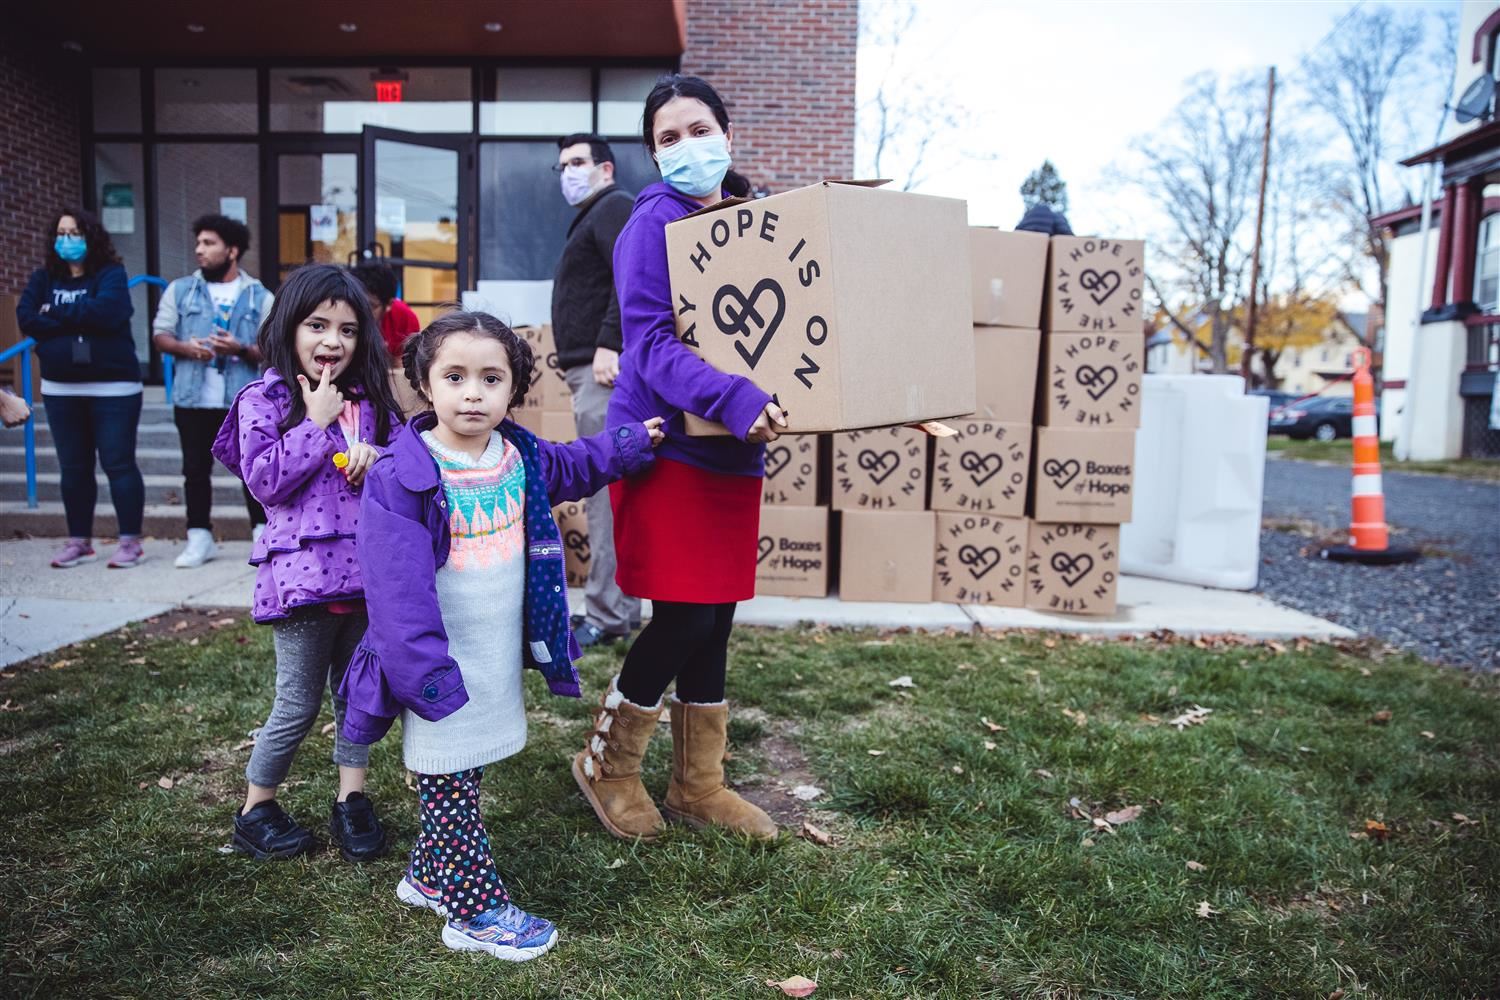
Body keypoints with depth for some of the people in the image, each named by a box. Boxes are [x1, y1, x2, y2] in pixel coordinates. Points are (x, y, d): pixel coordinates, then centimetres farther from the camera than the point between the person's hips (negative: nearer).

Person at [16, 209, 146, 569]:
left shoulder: (111, 274, -3)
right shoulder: (43, 278, 10)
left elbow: (106, 311, -22)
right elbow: (26, 318, -4)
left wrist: (56, 312, -9)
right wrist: (79, 320, -13)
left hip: (112, 386, -5)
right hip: (61, 388, 5)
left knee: (118, 463, -3)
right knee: (73, 468, 11)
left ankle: (131, 541, 4)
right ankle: (79, 541, 21)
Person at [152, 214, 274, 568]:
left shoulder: (260, 296, 5)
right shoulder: (180, 290, 11)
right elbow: (160, 334, 8)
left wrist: (241, 349, -17)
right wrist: (185, 348, -12)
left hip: (244, 400, -2)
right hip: (193, 398, 2)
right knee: (196, 469, 7)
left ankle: (263, 533, 11)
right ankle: (199, 538, 17)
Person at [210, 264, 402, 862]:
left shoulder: (371, 401, 7)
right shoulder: (264, 401, -4)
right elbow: (264, 481, -13)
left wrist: (379, 458, -11)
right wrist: (316, 422, -14)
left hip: (365, 567, 4)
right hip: (302, 572, -4)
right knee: (299, 704, 6)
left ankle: (352, 801, 29)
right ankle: (256, 809, 27)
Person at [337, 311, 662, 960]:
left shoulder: (522, 456, 2)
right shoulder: (401, 476, -19)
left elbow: (571, 467, 26)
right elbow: (397, 584, -21)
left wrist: (631, 446, 23)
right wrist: (426, 670, -23)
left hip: (499, 658, 7)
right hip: (445, 667, -7)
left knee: (461, 774, 20)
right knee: (449, 783, 5)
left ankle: (429, 877, 39)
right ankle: (474, 910, 20)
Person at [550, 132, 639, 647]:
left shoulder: (614, 207, -4)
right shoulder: (590, 219, 27)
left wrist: (608, 345, -27)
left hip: (606, 368, -11)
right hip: (590, 371, 11)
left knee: (605, 489, -11)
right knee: (608, 489, 11)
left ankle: (607, 615, -8)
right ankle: (620, 609, 17)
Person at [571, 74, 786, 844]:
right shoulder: (654, 223, -8)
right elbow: (650, 342, -20)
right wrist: (733, 398, -33)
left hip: (732, 451, 6)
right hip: (665, 446, -6)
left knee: (714, 621, 11)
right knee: (682, 619, -6)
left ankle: (698, 784, 26)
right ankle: (608, 764, 18)